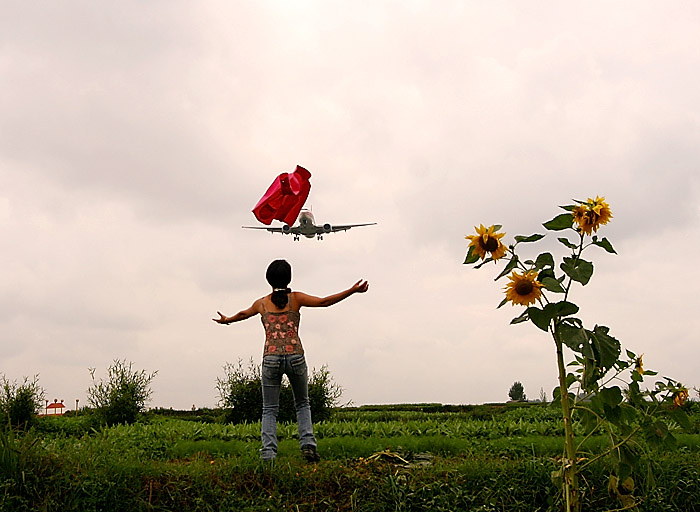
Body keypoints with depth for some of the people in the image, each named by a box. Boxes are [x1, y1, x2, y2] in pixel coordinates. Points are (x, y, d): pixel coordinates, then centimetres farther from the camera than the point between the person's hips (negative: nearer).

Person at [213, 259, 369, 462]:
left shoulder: (262, 303, 12)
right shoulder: (296, 298, 5)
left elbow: (243, 314, 31)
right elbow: (324, 302, -2)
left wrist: (226, 320, 51)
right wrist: (352, 290, 0)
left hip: (271, 359, 1)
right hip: (295, 357, 0)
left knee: (269, 409, 8)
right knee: (302, 404, 18)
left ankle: (268, 453, -5)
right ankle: (308, 444, 0)